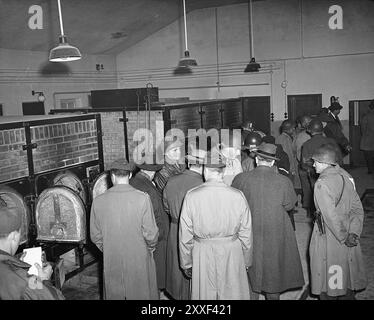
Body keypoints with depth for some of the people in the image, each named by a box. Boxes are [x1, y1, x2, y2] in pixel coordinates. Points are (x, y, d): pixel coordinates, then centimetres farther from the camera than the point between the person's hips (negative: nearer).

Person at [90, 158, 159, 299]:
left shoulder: (98, 201, -10)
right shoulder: (142, 198, -18)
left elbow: (95, 236, -2)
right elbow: (150, 233, -13)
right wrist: (150, 248, 7)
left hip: (111, 261, 2)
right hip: (139, 261, -2)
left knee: (114, 294, 20)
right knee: (140, 294, 18)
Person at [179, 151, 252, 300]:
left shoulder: (192, 196, -11)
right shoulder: (238, 196, -9)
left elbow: (185, 236, -4)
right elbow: (246, 234, -1)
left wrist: (186, 263, 8)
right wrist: (246, 260, 14)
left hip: (203, 255, 0)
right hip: (232, 254, 1)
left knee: (205, 294, 15)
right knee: (233, 293, 16)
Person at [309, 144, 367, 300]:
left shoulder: (322, 184, -21)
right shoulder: (345, 176, 1)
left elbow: (331, 216, -23)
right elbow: (358, 208, 1)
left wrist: (344, 238, -12)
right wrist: (353, 233, -4)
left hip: (328, 238, -7)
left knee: (327, 282, 10)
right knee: (347, 278, 20)